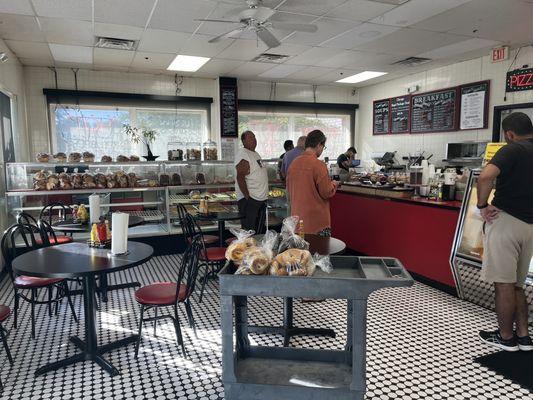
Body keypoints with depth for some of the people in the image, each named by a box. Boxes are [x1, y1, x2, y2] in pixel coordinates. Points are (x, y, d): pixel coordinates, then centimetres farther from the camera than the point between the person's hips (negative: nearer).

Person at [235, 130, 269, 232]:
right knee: (248, 230, -6)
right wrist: (247, 196, -23)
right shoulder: (243, 154, -13)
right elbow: (240, 178, -21)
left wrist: (264, 197, 18)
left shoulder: (256, 154, 16)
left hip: (261, 199, 10)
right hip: (249, 200, -10)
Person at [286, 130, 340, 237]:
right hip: (317, 220, -6)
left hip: (297, 218, 6)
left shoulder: (293, 163, 2)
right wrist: (333, 185, 7)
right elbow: (327, 193, -14)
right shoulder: (319, 165, -17)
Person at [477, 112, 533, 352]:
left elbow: (485, 176, -27)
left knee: (503, 283, 3)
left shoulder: (513, 149, -10)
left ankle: (506, 337, 14)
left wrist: (482, 205, -14)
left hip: (506, 221, -7)